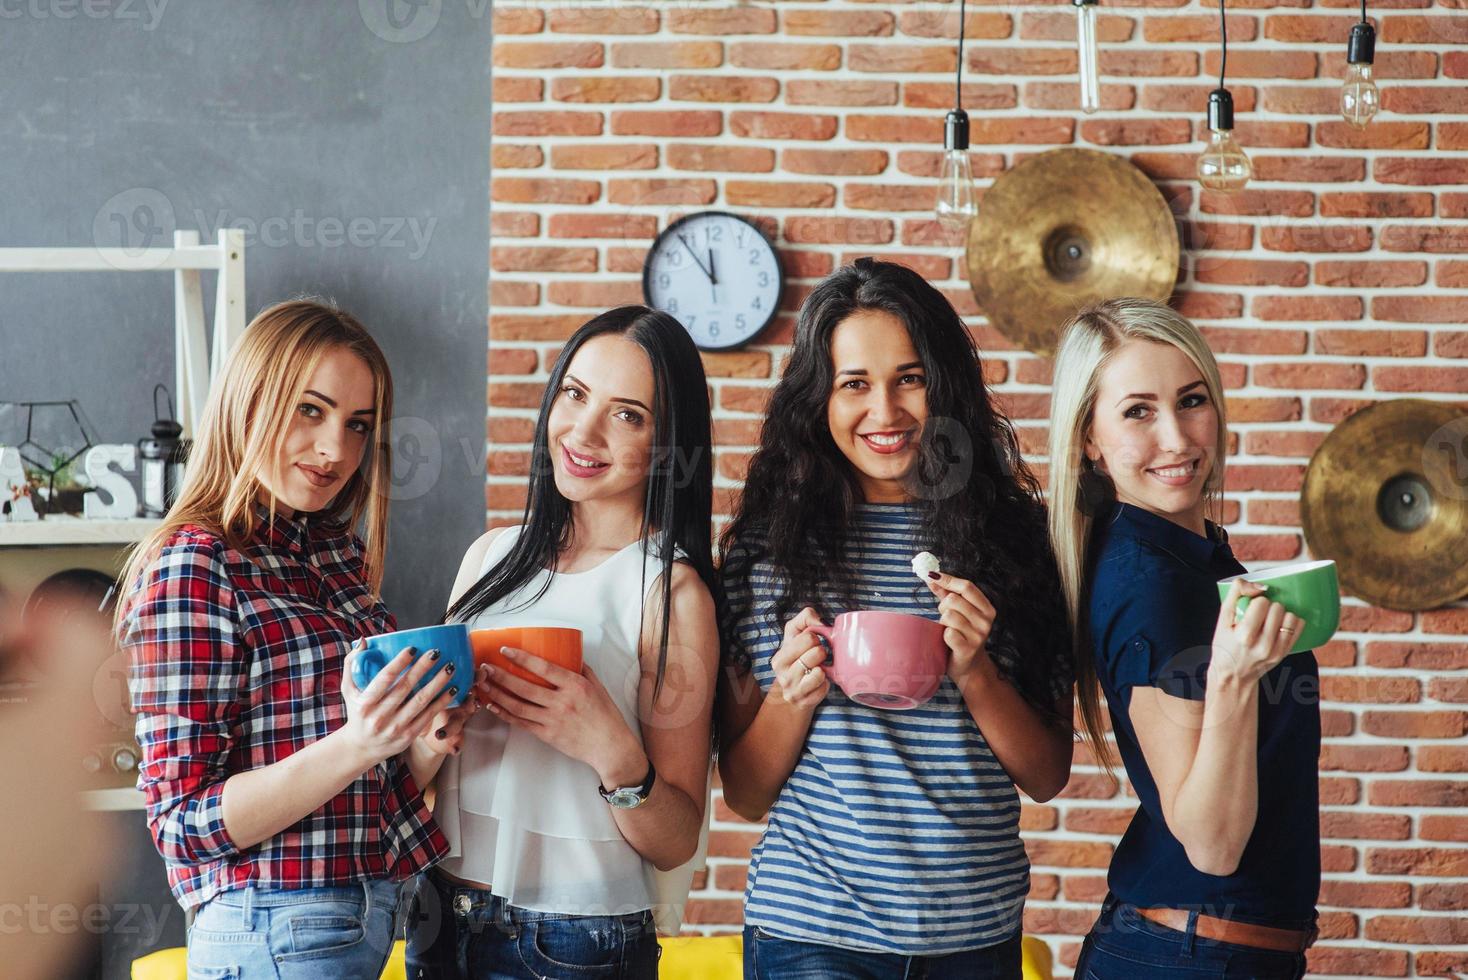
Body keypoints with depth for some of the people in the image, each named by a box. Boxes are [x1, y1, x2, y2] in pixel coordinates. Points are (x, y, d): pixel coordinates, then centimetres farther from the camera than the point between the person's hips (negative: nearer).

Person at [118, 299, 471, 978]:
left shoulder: (339, 558, 8)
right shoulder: (193, 566, -14)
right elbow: (185, 822, -17)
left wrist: (422, 744, -7)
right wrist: (356, 744, -29)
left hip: (368, 916, 8)